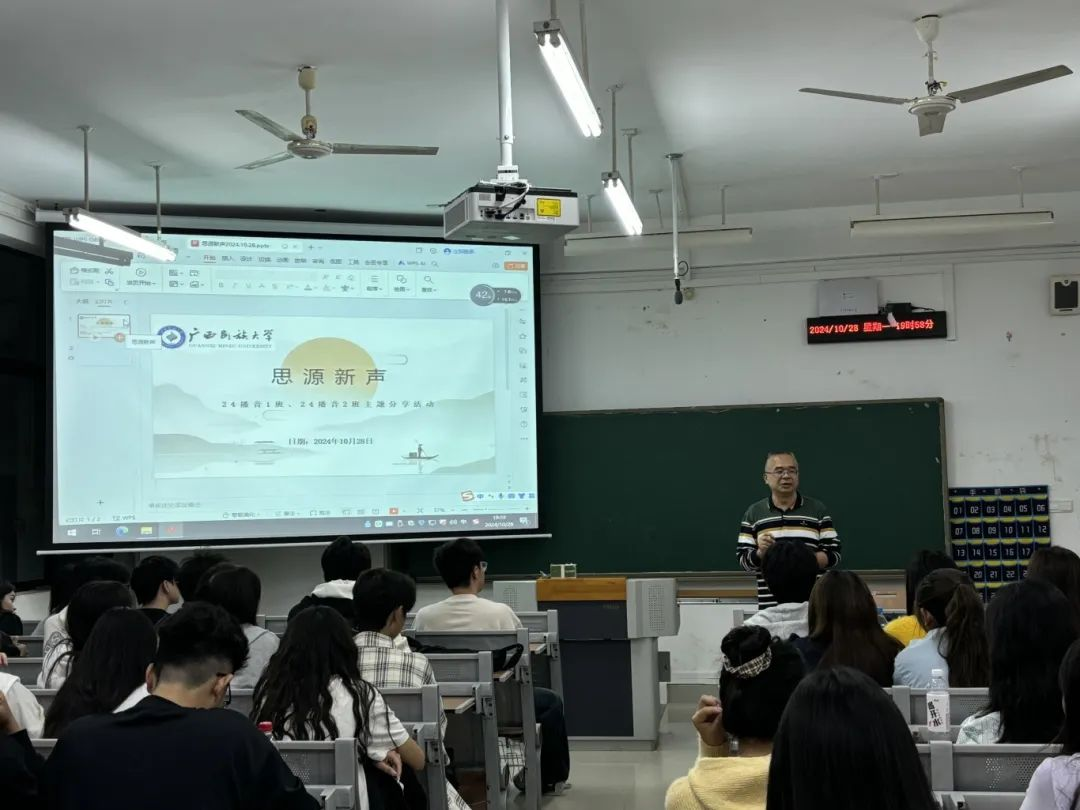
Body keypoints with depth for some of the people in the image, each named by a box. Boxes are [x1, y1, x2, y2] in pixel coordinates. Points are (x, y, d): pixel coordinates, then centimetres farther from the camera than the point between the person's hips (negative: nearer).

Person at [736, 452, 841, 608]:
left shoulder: (818, 510, 6)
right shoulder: (753, 513, 8)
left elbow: (834, 555, 3)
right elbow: (743, 560, 7)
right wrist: (760, 553, -14)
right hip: (770, 605, 0)